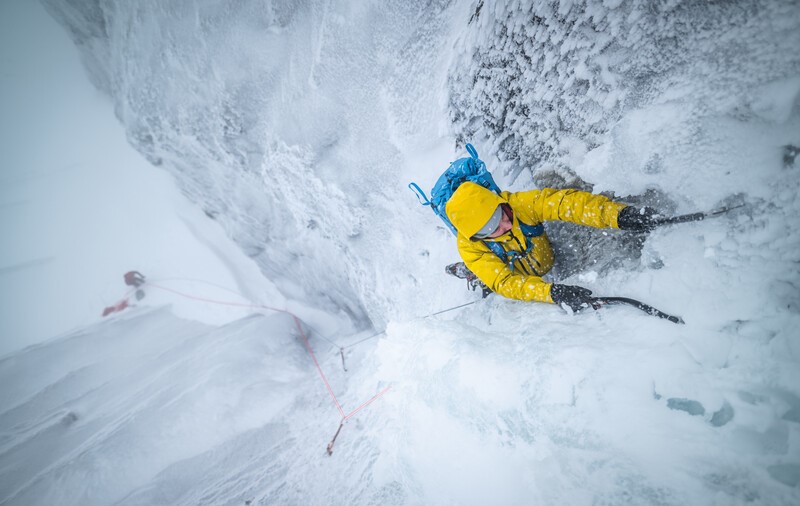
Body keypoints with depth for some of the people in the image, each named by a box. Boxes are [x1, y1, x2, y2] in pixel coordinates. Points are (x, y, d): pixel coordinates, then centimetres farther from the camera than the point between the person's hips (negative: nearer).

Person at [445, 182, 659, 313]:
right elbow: (505, 283, -39)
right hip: (521, 283, -1)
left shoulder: (517, 203, -31)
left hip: (553, 262, 2)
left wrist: (619, 215, -51)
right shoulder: (470, 247, -32)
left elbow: (566, 202, -36)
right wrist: (552, 293, -54)